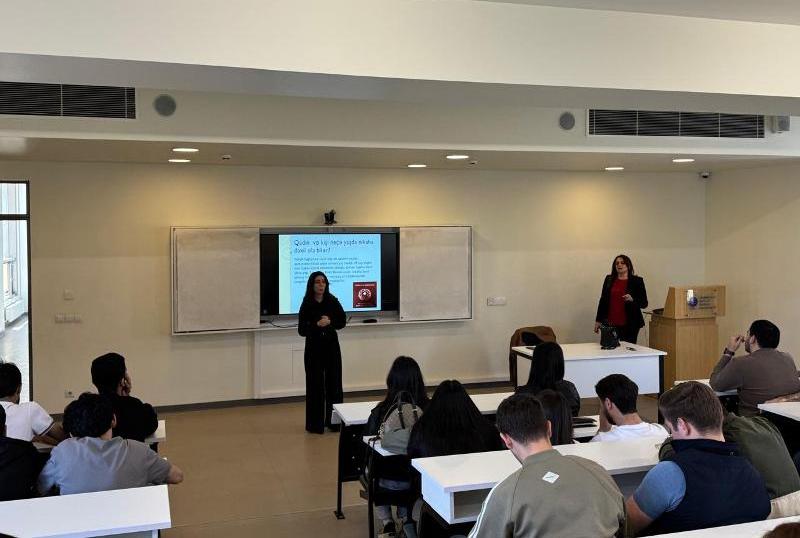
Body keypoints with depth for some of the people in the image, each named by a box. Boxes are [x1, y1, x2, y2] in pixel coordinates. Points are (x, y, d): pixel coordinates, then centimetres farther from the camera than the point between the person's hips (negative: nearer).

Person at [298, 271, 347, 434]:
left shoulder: (333, 301, -3)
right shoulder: (306, 305, -7)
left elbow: (342, 322, 2)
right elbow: (301, 330, -9)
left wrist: (330, 322, -17)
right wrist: (317, 324, -25)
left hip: (332, 347, 2)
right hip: (314, 348, -2)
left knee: (334, 384, 4)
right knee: (315, 385, 1)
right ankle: (315, 424, 9)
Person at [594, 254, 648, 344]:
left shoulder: (637, 281, 1)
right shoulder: (609, 279, 8)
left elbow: (644, 303, 1)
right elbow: (603, 300, 11)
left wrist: (632, 299, -18)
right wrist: (598, 320, 8)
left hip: (629, 324, -2)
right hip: (610, 323, 2)